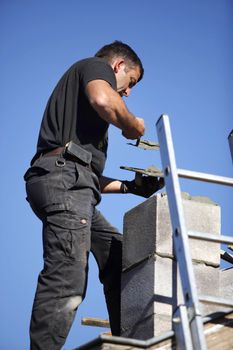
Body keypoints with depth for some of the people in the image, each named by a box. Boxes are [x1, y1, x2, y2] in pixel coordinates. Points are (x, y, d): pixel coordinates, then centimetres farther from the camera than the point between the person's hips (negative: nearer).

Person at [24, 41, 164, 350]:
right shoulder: (97, 65, 12)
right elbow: (102, 99, -17)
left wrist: (130, 187, 28)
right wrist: (132, 125, 1)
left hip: (71, 185, 10)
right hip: (65, 176, -10)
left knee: (119, 258, 13)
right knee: (67, 282, -20)